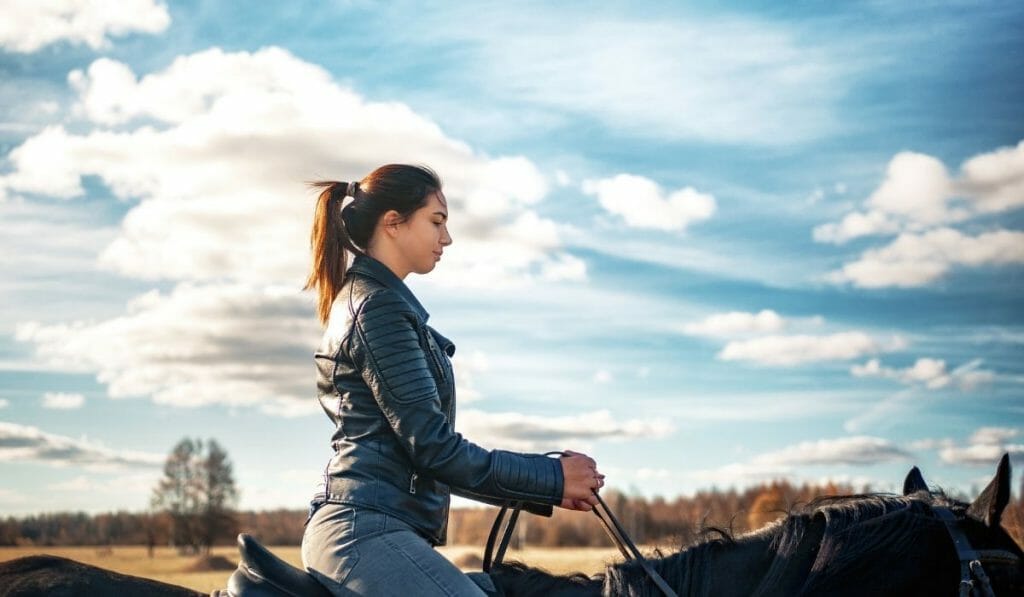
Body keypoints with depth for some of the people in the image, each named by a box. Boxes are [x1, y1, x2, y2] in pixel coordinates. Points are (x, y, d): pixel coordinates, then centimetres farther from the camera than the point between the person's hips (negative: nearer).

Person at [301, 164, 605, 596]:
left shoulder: (358, 299, 21)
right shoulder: (381, 306, -10)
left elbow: (423, 452, 22)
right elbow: (433, 447, -16)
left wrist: (543, 491, 17)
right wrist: (552, 477, -7)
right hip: (367, 531, -11)